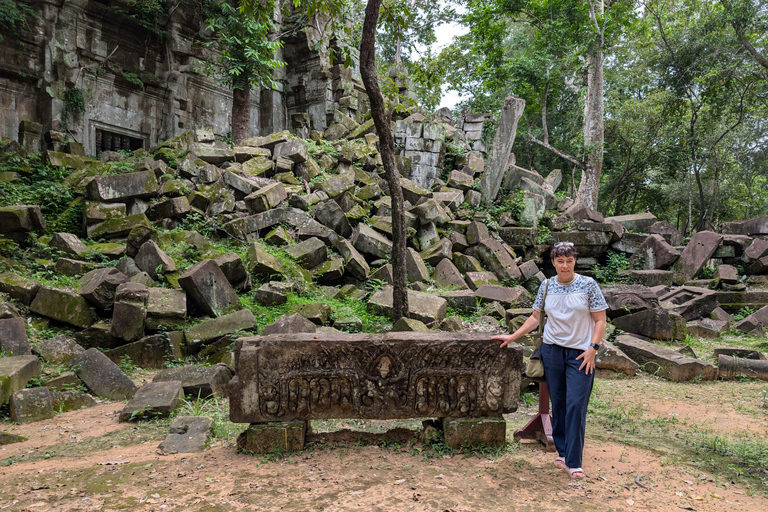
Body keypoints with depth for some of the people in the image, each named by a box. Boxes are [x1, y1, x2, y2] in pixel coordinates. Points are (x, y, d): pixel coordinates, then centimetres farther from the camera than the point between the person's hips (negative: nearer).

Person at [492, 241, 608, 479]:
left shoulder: (588, 285, -3)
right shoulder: (547, 286, 6)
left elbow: (600, 320, -2)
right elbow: (535, 317, 13)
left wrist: (592, 348, -11)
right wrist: (513, 336, 9)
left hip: (580, 353, -3)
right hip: (552, 350, 3)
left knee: (576, 404, -8)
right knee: (558, 403, 8)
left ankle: (573, 462, -3)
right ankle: (563, 452, 21)